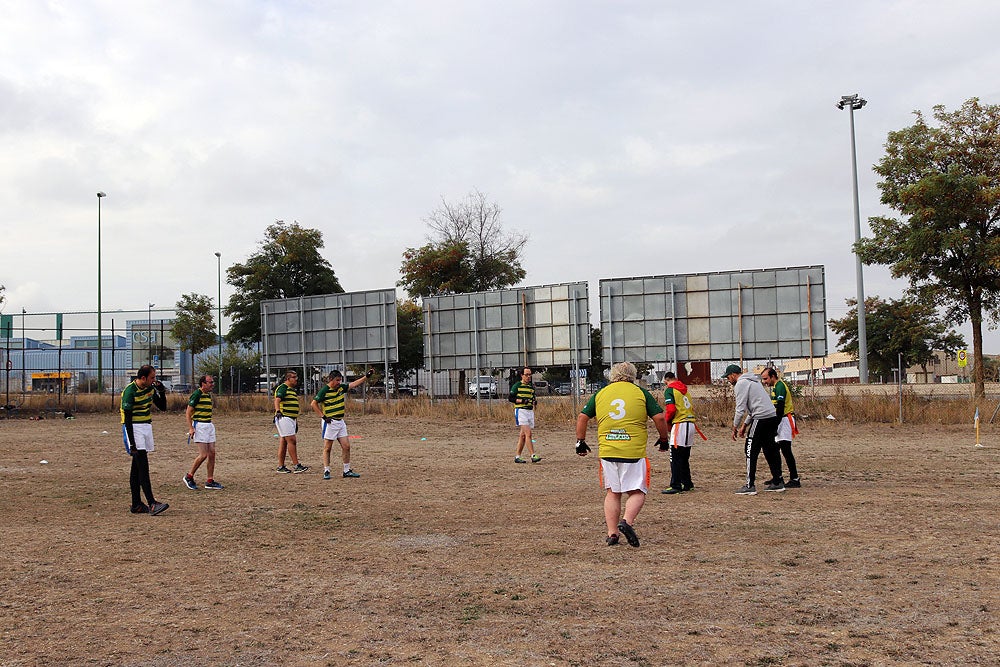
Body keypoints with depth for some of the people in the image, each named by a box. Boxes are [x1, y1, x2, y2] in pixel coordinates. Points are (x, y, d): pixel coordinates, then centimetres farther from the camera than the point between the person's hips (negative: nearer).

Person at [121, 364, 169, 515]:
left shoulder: (150, 388, 6)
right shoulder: (130, 391, -17)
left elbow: (163, 407, 15)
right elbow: (127, 419, -18)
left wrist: (161, 391, -3)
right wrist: (132, 444, -21)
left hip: (146, 426, 8)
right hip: (133, 428, -8)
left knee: (137, 467, 10)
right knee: (143, 466, -14)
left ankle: (136, 505, 12)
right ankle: (152, 504, -18)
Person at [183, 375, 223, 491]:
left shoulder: (208, 395, 14)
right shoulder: (197, 394, -12)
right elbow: (188, 412, -12)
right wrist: (191, 428, -18)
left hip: (209, 425, 9)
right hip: (199, 425, -9)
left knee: (212, 453, 4)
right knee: (203, 455, -11)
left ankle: (210, 481, 9)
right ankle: (189, 477, 6)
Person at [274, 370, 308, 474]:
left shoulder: (293, 390, 21)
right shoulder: (282, 388, -8)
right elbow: (277, 400, -25)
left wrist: (296, 422, 26)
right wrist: (278, 411, -43)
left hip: (291, 419, 10)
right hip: (284, 418, -10)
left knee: (283, 442, 9)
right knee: (291, 440, -11)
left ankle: (280, 467, 11)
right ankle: (296, 465, -11)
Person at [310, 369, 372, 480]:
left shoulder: (341, 388, 7)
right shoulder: (324, 390, -12)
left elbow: (353, 384, 15)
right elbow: (313, 404, -12)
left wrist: (366, 376, 10)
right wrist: (323, 416, -15)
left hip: (340, 422, 7)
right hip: (330, 422, -7)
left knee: (346, 446, 5)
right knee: (327, 448, 0)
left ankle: (347, 471, 13)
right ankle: (326, 471, 6)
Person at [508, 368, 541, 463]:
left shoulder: (532, 386, 16)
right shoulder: (517, 385, -3)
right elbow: (509, 397, -6)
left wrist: (535, 400, 3)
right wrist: (522, 400, -17)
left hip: (530, 411, 7)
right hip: (521, 411, -7)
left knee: (523, 435, 8)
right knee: (528, 434, -15)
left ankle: (517, 457, 13)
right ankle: (533, 456, -19)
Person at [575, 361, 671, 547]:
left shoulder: (600, 394, 11)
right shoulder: (641, 393, 4)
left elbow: (582, 417, 11)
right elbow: (659, 417, 0)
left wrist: (580, 441, 22)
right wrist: (664, 438, 15)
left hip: (607, 452, 3)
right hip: (634, 452, -3)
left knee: (612, 493, 14)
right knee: (637, 492, 7)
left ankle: (612, 534, 10)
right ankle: (627, 521, -16)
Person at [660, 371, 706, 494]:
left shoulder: (669, 390, -4)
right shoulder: (684, 390, 19)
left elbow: (671, 409, -16)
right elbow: (691, 409, 17)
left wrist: (667, 421, 2)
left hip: (680, 424, -8)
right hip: (691, 424, 8)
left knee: (675, 458, -5)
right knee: (684, 457, 17)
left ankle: (676, 486, -7)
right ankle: (687, 483, 22)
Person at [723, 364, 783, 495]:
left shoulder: (741, 384, -5)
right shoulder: (752, 381, 25)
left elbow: (740, 409, -10)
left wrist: (735, 428, -1)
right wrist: (745, 425, 24)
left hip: (761, 418, -9)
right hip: (773, 416, 9)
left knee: (751, 451, -5)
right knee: (770, 450, 15)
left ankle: (750, 486, -6)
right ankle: (777, 482, 19)